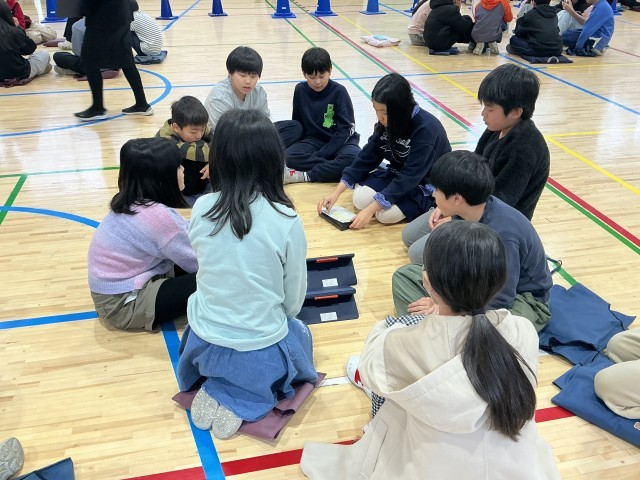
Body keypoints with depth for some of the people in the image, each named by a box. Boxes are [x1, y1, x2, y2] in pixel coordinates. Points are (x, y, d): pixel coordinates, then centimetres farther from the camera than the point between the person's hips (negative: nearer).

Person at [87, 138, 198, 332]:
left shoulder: (132, 201, -1)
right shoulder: (157, 216, -27)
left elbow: (186, 235, 6)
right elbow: (196, 262, -15)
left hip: (115, 287, 9)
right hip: (123, 303, -9)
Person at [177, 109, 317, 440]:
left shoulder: (201, 209, -11)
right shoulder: (286, 222, -19)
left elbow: (210, 272, 5)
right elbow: (294, 301, -7)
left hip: (203, 348, 4)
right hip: (260, 356, -4)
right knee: (299, 333, 30)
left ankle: (217, 387, 9)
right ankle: (240, 400, 6)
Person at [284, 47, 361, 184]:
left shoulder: (339, 92, -10)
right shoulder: (300, 90, -1)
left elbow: (346, 128, -13)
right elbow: (296, 122, 10)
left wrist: (322, 154, -20)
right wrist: (299, 145, -6)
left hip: (340, 141, -2)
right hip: (313, 140, 2)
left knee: (353, 157, -37)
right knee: (289, 157, -27)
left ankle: (306, 176, -29)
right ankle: (334, 170, -27)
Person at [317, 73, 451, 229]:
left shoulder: (426, 128, -30)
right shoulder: (386, 123, -9)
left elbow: (410, 177, -33)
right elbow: (366, 158, -5)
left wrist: (370, 210, -34)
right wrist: (336, 193, -13)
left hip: (428, 183, -6)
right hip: (399, 174, 6)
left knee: (387, 213, -26)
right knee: (360, 199, -16)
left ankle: (426, 203, -1)